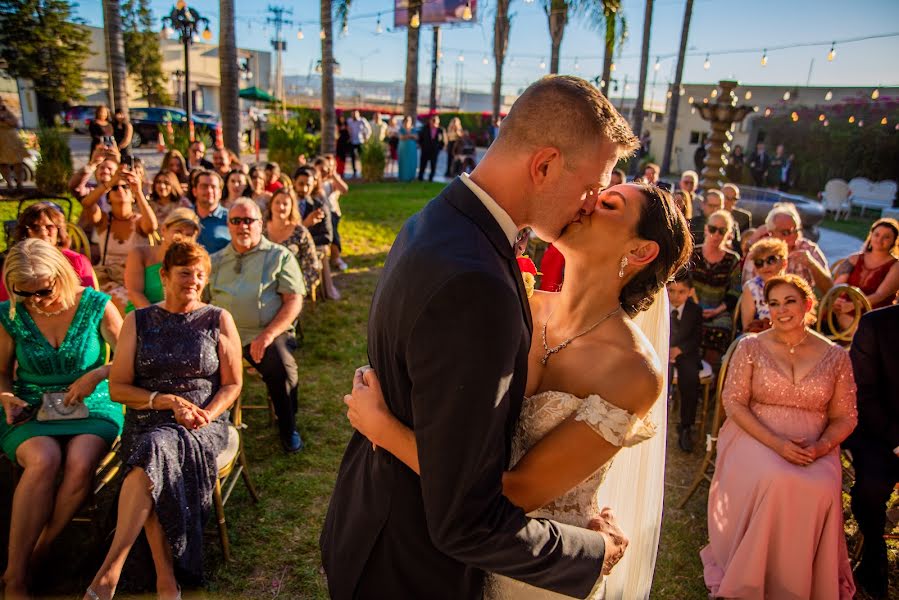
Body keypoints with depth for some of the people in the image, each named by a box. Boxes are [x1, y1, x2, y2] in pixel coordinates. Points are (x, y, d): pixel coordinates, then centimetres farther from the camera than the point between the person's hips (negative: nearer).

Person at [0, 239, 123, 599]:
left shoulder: (95, 305, -6)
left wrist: (96, 375, -16)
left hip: (92, 408, -1)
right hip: (31, 412, 1)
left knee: (80, 463, -33)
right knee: (43, 460, -32)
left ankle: (37, 554, -11)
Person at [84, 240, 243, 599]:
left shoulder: (218, 320, 6)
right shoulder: (138, 322, 9)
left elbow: (232, 384, 5)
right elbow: (118, 388, 5)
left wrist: (204, 416, -14)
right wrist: (169, 401, -10)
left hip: (205, 424, -1)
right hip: (147, 421, 2)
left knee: (157, 446, -34)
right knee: (155, 457, -33)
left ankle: (109, 570, -31)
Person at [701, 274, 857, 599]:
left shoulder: (835, 356, 6)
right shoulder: (751, 347, 1)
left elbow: (844, 417, 9)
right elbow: (734, 403, -4)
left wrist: (821, 446, -12)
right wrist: (776, 443, -16)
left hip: (814, 448, 2)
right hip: (755, 438, -2)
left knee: (822, 489, -29)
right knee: (777, 483, -32)